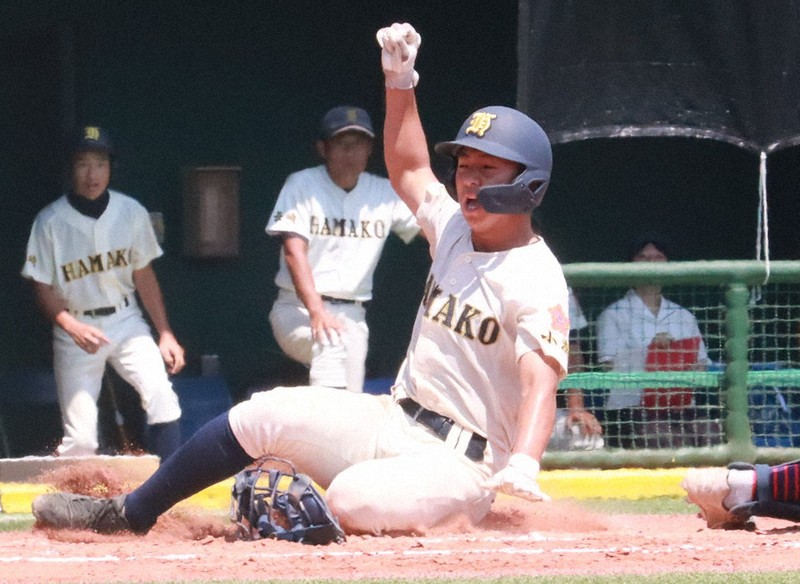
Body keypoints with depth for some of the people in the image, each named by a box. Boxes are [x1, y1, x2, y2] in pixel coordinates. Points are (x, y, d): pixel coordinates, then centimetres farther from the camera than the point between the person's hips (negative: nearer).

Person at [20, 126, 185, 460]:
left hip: (125, 321, 2)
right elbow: (42, 288, -6)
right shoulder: (51, 222, -10)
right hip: (75, 329, -2)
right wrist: (73, 327, -24)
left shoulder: (130, 213, -2)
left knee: (160, 394, -21)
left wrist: (165, 333, 3)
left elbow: (143, 275, 7)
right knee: (80, 440, -8)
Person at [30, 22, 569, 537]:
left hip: (461, 464, -8)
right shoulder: (454, 230, 9)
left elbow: (540, 380, -30)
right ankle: (127, 516, 11)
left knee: (353, 500, -37)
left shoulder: (537, 282, -16)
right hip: (393, 420, 8)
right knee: (262, 416, 0)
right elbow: (409, 171, 26)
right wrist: (400, 80, 14)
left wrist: (523, 464, -47)